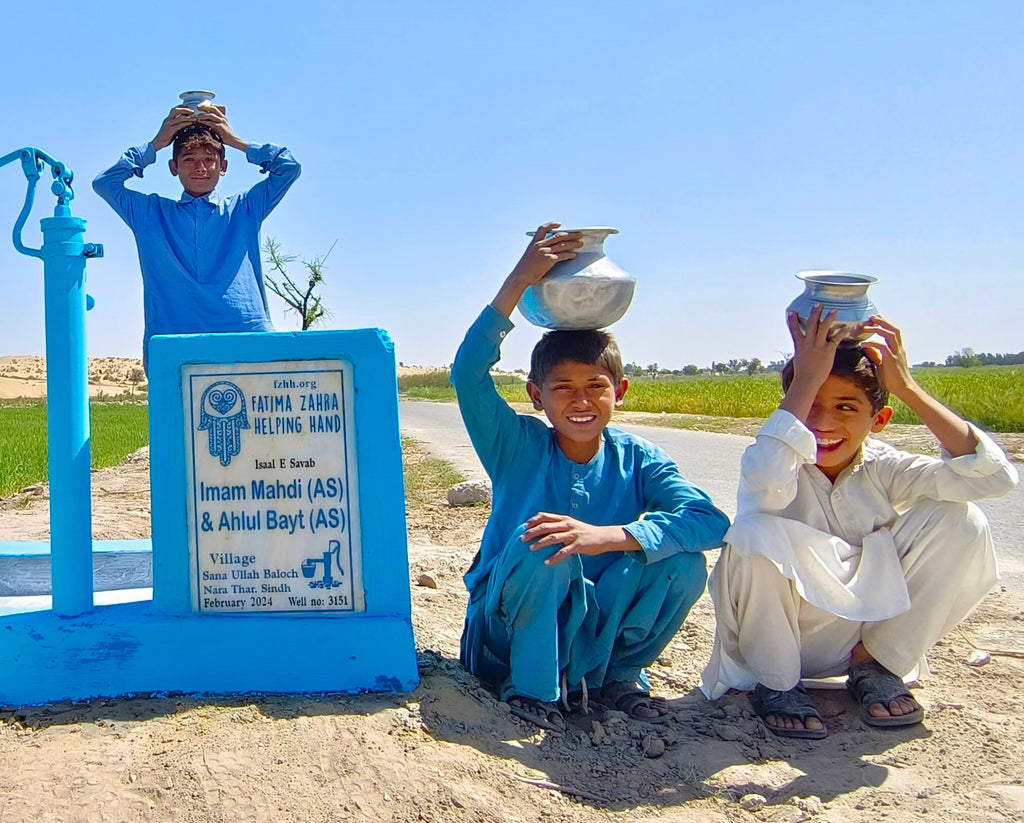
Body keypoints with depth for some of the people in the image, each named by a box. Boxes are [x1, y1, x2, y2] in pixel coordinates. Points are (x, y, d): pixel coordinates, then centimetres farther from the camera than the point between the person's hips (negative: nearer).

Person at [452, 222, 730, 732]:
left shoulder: (638, 459, -7)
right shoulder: (518, 448, -9)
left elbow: (710, 521, -24)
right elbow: (468, 374, -26)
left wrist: (607, 536, -37)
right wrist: (519, 281, -31)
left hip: (600, 630, 2)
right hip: (509, 628, -2)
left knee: (682, 561, -22)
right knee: (541, 543, -32)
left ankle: (616, 675, 2)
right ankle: (531, 686, -8)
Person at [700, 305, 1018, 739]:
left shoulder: (882, 469, -7)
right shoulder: (783, 460, -16)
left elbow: (995, 476, -20)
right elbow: (767, 480, -44)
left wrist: (907, 387, -22)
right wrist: (806, 381, -33)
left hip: (862, 632, 4)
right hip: (776, 642, -3)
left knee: (961, 522, -14)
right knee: (755, 533, -35)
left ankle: (875, 666, 4)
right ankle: (776, 682, -7)